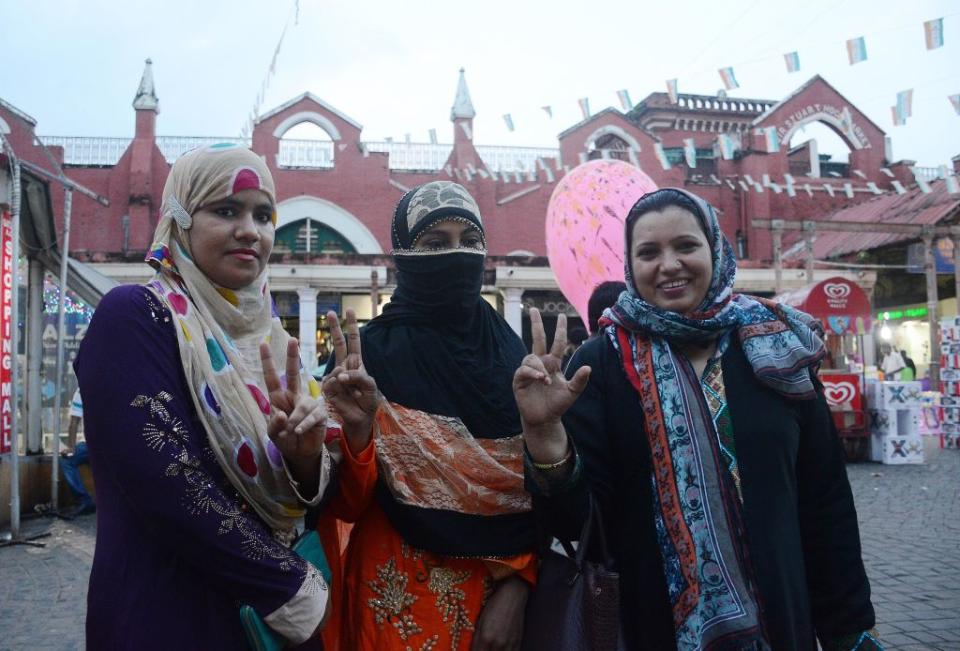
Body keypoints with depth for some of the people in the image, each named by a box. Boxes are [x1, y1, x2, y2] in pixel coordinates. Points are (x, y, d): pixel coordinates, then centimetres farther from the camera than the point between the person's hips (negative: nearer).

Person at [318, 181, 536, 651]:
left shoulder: (513, 355, -1)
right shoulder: (368, 353, -9)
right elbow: (347, 505, -10)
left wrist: (518, 583, -8)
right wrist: (357, 427, -26)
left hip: (499, 591, 3)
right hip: (401, 596, -3)